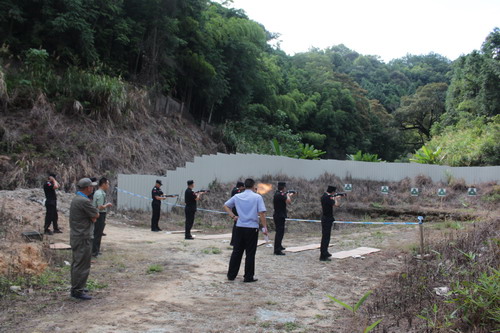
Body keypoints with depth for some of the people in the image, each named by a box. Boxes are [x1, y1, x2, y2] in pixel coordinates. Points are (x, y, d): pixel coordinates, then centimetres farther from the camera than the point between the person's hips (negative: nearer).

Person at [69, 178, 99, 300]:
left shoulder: (76, 199, 13)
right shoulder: (84, 201, -21)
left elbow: (93, 217, 14)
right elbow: (96, 215, -12)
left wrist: (92, 216, -4)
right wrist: (94, 215, 5)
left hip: (76, 236, 11)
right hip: (83, 237, -11)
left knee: (77, 263, 18)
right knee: (82, 265, -4)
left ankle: (76, 287, 28)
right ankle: (78, 291, 1)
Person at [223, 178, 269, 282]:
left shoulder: (237, 196, 5)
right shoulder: (257, 197, -7)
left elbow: (225, 206, 10)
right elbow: (261, 213, -13)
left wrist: (233, 216, 8)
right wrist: (265, 227, -7)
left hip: (240, 227, 4)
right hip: (252, 228, -4)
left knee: (236, 252, 12)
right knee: (250, 253, 4)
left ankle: (231, 275, 18)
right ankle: (248, 277, 10)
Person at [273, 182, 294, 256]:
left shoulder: (277, 194, 12)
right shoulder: (280, 195, -19)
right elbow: (289, 201, -24)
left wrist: (289, 195, 19)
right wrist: (288, 195, -7)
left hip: (277, 215, 10)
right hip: (280, 216, -10)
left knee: (279, 232, 24)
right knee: (280, 232, -8)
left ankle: (279, 246, 39)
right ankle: (277, 250, -8)